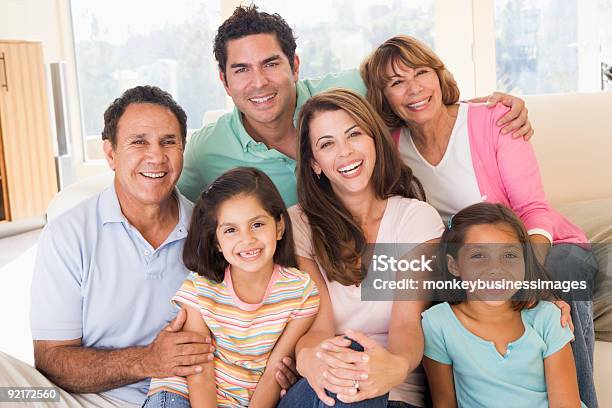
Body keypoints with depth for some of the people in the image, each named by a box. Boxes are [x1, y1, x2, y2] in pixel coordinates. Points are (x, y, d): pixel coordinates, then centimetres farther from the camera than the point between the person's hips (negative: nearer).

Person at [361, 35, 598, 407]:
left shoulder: (492, 120, -12)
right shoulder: (394, 147, -4)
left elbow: (533, 208, -16)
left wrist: (532, 260, -39)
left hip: (549, 246, -1)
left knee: (554, 281, -35)